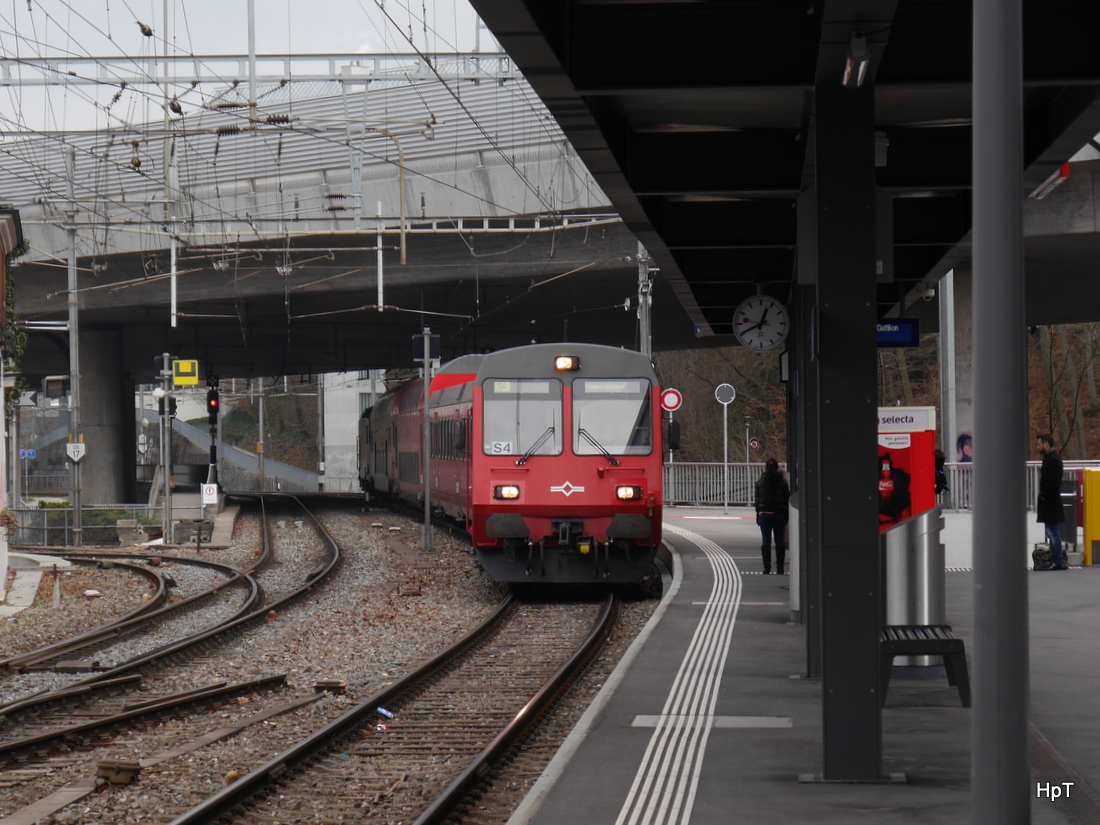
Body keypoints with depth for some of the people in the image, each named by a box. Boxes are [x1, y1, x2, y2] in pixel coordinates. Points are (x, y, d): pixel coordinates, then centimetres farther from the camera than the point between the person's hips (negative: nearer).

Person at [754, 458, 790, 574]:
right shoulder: (782, 482, -1)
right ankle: (779, 568, 1)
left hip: (764, 513, 0)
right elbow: (787, 499, 1)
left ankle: (766, 568, -1)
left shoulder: (760, 482, 1)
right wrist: (786, 516, 7)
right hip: (779, 514, 0)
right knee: (779, 541, 3)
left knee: (766, 542, 2)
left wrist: (758, 514, 7)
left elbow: (757, 499, 2)